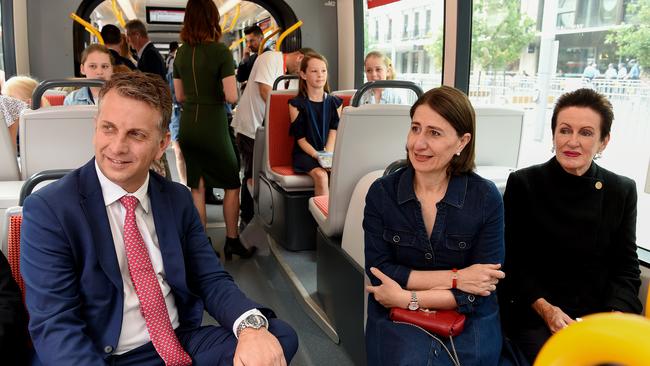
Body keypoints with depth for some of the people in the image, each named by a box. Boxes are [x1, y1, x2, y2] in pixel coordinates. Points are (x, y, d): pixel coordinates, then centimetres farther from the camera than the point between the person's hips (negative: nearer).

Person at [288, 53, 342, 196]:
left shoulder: (335, 102, 11)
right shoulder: (296, 104, 2)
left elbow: (334, 132, 2)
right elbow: (300, 138, -3)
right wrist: (317, 155, -19)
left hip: (330, 153, 3)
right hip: (305, 153, -2)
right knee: (321, 175, -32)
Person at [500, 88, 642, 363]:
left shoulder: (622, 191, 2)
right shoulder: (522, 184, -7)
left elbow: (625, 268, 5)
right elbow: (513, 261, -3)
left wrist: (615, 316, -13)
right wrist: (546, 309, -16)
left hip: (600, 312, 3)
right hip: (534, 314, -3)